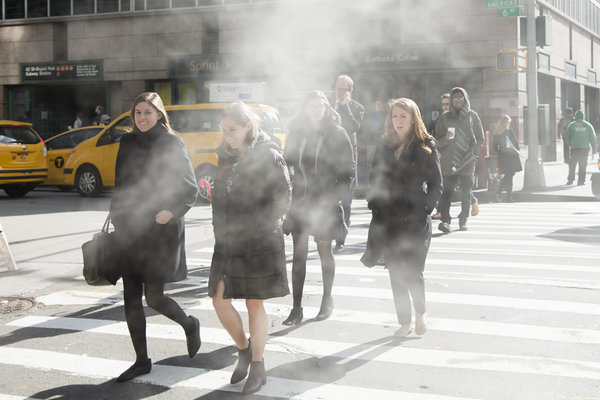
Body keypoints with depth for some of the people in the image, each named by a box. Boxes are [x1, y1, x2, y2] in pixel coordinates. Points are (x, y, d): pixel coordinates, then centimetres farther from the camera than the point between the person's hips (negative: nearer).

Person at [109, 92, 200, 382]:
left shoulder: (172, 143, -5)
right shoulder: (127, 143, 10)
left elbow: (190, 188, -5)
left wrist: (172, 211, -19)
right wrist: (116, 218, 12)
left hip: (161, 230, -5)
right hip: (130, 229, 5)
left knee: (154, 297, -4)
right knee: (131, 298, 4)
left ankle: (190, 326, 27)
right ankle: (142, 361, 16)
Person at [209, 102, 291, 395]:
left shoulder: (269, 156, -9)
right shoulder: (226, 157, 10)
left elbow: (283, 198, -11)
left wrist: (253, 226, -15)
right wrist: (220, 227, 7)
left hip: (260, 241, -6)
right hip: (228, 241, 6)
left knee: (254, 304, 2)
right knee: (219, 300, 1)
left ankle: (257, 367, 16)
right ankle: (244, 351, 25)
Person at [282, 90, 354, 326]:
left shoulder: (337, 134, -4)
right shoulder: (296, 132, 4)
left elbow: (348, 170, -2)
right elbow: (288, 161, 13)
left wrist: (334, 193, -11)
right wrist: (289, 184, -1)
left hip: (324, 202, -2)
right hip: (299, 200, 2)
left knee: (324, 251, 10)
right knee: (299, 254, 2)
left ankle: (327, 300, 28)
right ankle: (297, 308, 6)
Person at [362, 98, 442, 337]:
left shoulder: (426, 148, 0)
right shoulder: (384, 148, 12)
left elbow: (436, 185, 2)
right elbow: (375, 181, 17)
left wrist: (425, 208, -9)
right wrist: (374, 205, 5)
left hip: (415, 219, -4)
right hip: (388, 219, 4)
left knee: (413, 272, -8)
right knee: (396, 273, 6)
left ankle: (420, 312, 20)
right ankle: (404, 321, 19)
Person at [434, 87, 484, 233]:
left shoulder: (472, 116, 9)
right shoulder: (445, 117, 10)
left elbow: (480, 139, 10)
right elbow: (438, 140, 8)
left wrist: (471, 153, -3)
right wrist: (446, 138, -13)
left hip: (467, 162, 1)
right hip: (448, 161, 0)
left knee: (466, 191, 3)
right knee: (447, 191, -12)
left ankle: (463, 220, 12)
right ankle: (445, 220, -17)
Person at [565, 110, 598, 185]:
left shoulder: (571, 125, 2)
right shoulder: (588, 125, 6)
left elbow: (566, 136, 3)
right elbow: (593, 138, 7)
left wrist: (569, 145, 19)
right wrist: (594, 148, 13)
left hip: (574, 148, -1)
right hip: (585, 148, 1)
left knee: (572, 165, 8)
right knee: (582, 165, 6)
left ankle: (570, 180, 8)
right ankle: (581, 180, 4)